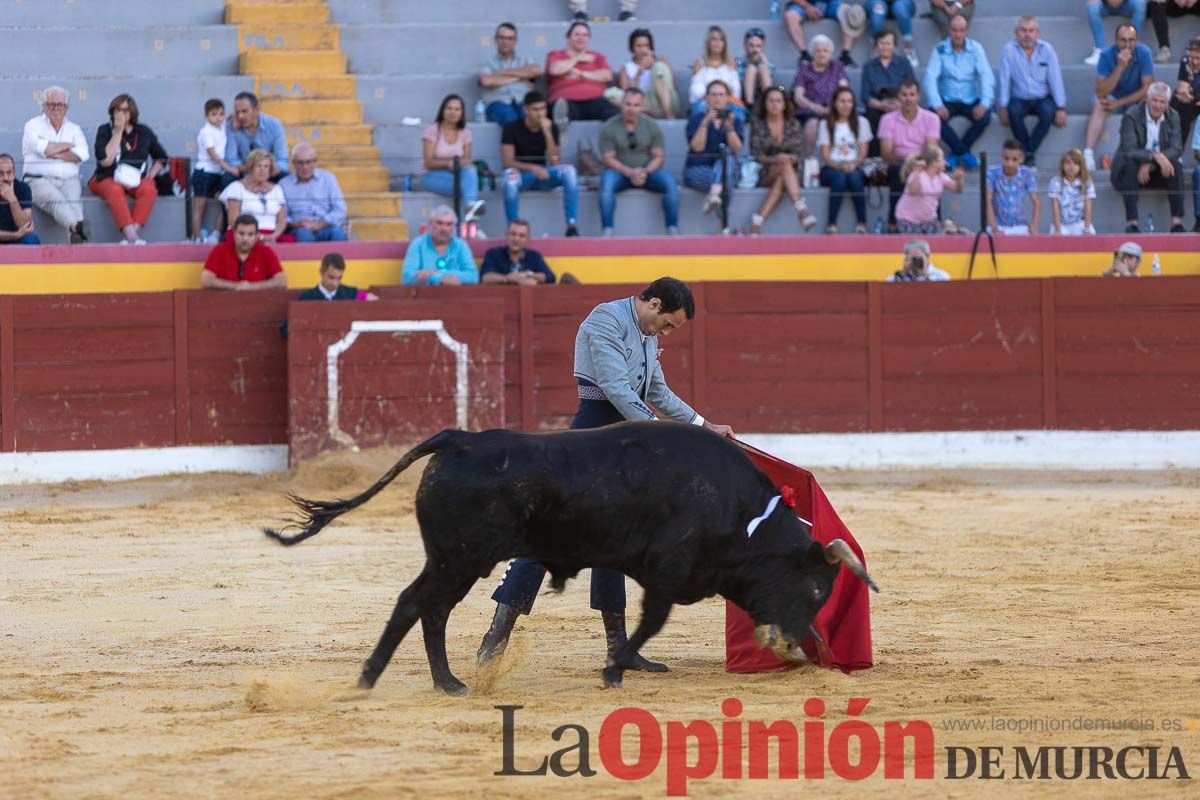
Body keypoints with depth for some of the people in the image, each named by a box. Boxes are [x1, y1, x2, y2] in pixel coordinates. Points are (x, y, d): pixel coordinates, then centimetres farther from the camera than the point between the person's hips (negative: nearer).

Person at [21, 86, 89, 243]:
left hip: (69, 180, 3)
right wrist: (69, 145, 5)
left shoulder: (74, 129, 21)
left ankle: (76, 236, -58)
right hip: (39, 180, -3)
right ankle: (76, 226, -64)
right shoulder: (33, 125, 14)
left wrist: (53, 153, -2)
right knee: (56, 200, -35)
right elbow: (41, 148, -8)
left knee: (73, 199, -32)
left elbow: (83, 155, 3)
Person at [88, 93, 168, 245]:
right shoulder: (105, 131, 2)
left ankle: (136, 229, -42)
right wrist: (118, 132, -11)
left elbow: (161, 158, 23)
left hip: (136, 180, 2)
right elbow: (106, 160, -14)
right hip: (108, 179, -2)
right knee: (115, 190, -38)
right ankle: (131, 235, -49)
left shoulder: (144, 132, 10)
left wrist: (151, 174, 3)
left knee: (149, 189, -32)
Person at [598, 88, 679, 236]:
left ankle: (673, 230, -25)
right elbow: (608, 158, -7)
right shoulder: (608, 128, -3)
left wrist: (645, 172, -20)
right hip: (620, 172, -2)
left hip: (647, 172, 2)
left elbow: (658, 157, 1)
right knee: (607, 183, -35)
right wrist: (630, 173, -22)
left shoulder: (652, 127, 3)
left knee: (670, 183, -26)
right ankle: (607, 231, -38)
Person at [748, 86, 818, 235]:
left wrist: (790, 158, -21)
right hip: (764, 174, -2)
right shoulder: (758, 125, 6)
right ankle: (800, 208, -55)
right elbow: (756, 154, -3)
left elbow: (799, 154, 3)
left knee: (780, 181, -36)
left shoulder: (793, 125, 9)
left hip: (791, 171, 2)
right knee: (784, 165, -36)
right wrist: (773, 159, -22)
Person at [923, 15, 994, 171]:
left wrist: (984, 103, -25)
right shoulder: (940, 50, -4)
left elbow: (986, 76, -9)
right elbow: (930, 77, -12)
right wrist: (937, 105, -27)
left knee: (984, 117, -29)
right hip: (947, 100, -1)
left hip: (970, 100, 1)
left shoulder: (975, 48, -1)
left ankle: (956, 153, -12)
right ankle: (964, 153, -16)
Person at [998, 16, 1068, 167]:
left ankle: (1029, 153, -22)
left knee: (1048, 112, -32)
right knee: (1014, 111, -34)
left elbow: (1055, 79, -3)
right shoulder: (1009, 50, -4)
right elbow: (1004, 80, -7)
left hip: (1042, 99, 1)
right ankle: (1029, 151, -21)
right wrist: (1003, 108, -15)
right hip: (1019, 99, -1)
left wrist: (1061, 108, -10)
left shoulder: (1046, 50, -1)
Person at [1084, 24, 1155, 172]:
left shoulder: (1144, 53, -19)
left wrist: (1120, 102, -23)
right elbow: (1101, 93, -27)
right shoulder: (1107, 56, -21)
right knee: (1098, 107, -32)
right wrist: (1120, 67, -38)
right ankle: (1088, 156, -43)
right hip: (1113, 97, -1)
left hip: (1137, 98, 1)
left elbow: (1148, 88, -19)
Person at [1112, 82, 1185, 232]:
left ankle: (1177, 222, -29)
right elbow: (1129, 150, -24)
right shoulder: (1131, 116, -14)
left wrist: (1150, 164, -25)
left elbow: (1177, 149, -10)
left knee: (1176, 166, -26)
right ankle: (1131, 223, -42)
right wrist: (1155, 156, -42)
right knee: (1130, 166, -36)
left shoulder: (1172, 117, -1)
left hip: (1157, 169, 3)